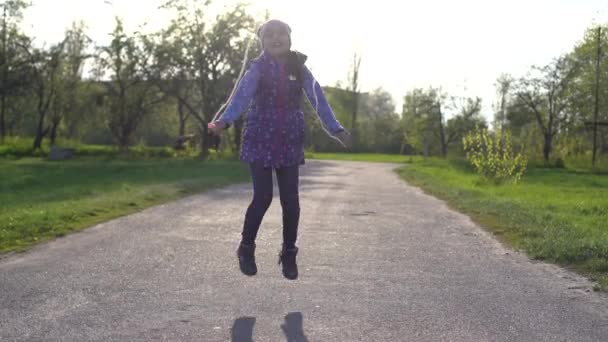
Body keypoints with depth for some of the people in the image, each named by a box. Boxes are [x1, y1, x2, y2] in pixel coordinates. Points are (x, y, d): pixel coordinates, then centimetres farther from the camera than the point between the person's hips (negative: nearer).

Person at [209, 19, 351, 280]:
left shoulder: (299, 67, 3)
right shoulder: (257, 67, -5)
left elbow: (317, 98, -4)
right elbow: (242, 95, -20)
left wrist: (335, 129, -16)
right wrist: (224, 121, -37)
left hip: (289, 141, 3)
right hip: (260, 140, -2)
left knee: (290, 199, 1)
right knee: (263, 197, -7)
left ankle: (289, 254, 18)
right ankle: (246, 248, 15)